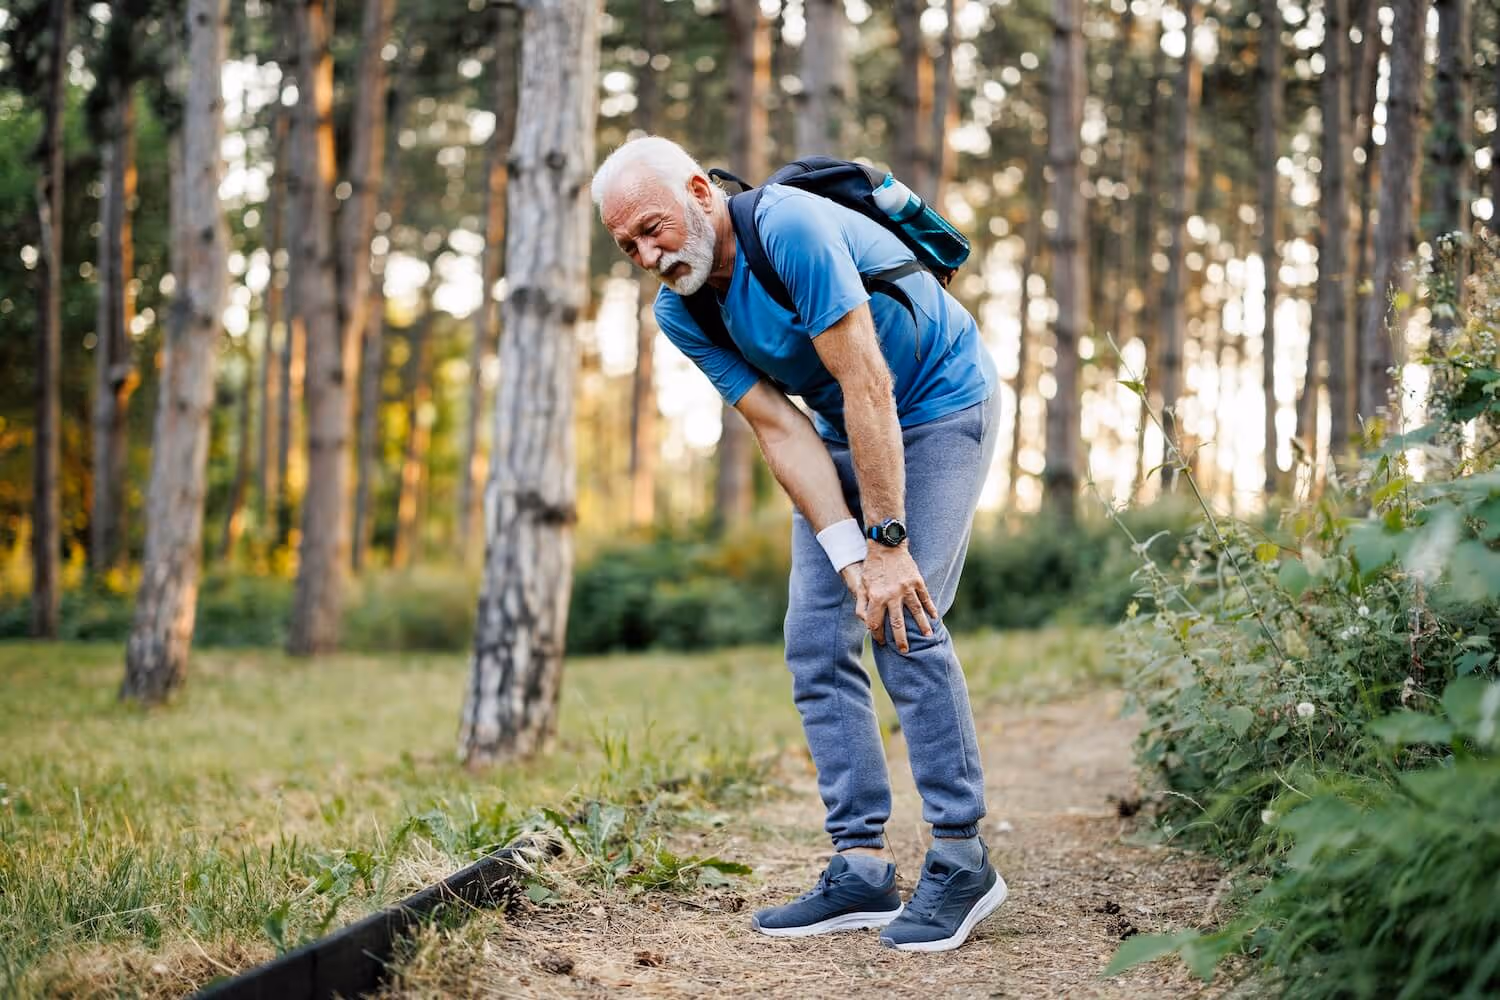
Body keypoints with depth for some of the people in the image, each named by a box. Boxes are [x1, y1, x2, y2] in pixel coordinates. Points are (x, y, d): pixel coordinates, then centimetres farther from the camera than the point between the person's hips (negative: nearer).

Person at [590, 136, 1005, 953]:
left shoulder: (789, 229, -29)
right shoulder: (679, 315, -8)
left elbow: (866, 383, -30)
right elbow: (781, 432, -12)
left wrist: (888, 542, -29)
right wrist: (851, 558, -22)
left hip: (938, 405, -7)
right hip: (842, 433, 7)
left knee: (905, 623, -18)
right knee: (817, 642, -2)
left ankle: (961, 859, -7)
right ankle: (861, 869, 3)